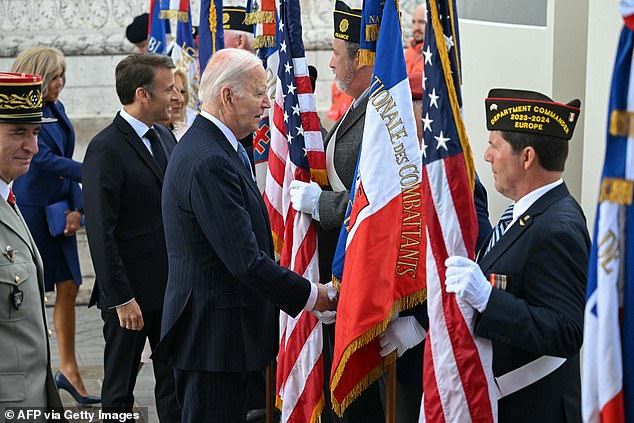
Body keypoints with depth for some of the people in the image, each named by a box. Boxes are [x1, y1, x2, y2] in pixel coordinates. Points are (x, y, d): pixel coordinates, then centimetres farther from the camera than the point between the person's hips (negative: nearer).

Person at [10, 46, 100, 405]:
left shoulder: (56, 109, 9)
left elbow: (65, 161, 11)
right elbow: (44, 158, -22)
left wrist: (77, 207, -1)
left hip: (59, 211, 7)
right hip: (30, 211, -7)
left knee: (68, 287, 7)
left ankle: (69, 370, 15)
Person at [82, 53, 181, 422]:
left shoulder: (165, 137, 10)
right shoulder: (106, 149, -16)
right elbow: (101, 232, -18)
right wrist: (121, 298, -19)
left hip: (172, 285, 7)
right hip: (132, 291, -7)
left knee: (175, 379, 14)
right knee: (120, 388, 8)